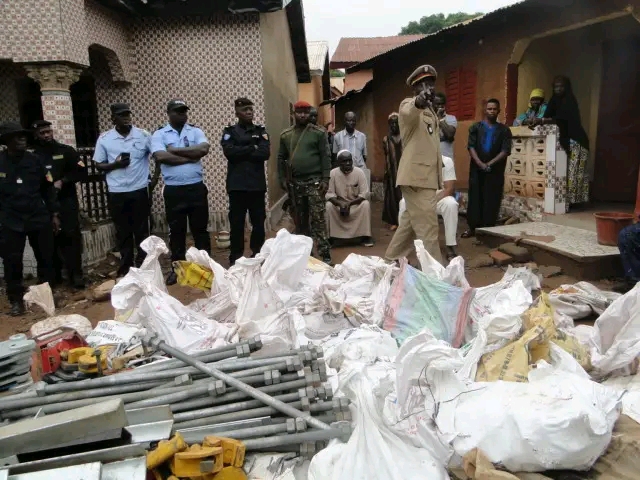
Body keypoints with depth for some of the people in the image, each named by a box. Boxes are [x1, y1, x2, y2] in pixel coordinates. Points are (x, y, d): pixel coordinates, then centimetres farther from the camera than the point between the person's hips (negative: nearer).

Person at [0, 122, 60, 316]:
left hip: (39, 218, 2)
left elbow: (48, 188, 7)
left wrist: (54, 214, 4)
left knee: (46, 258, 8)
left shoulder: (35, 160, 2)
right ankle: (16, 300, 14)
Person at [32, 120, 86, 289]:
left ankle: (76, 275, 1)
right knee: (51, 240, 5)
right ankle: (54, 275, 16)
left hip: (67, 202, -1)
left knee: (71, 237, -4)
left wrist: (62, 181, -9)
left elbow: (81, 171, 1)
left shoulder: (66, 151, 6)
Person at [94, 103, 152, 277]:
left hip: (139, 190, -1)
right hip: (116, 193, 1)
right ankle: (125, 267, 21)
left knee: (141, 230, 7)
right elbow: (98, 165, 5)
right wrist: (115, 165, -13)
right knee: (122, 232, 10)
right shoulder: (104, 139, 1)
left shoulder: (143, 135, -2)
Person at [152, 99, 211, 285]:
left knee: (200, 228, 10)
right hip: (173, 190, -1)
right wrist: (190, 157, -12)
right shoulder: (159, 134, 1)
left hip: (196, 188, 1)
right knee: (176, 230, 10)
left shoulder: (196, 131, 6)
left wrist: (175, 150, -11)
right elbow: (160, 157, -16)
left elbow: (204, 149, -13)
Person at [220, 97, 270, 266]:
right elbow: (229, 152, -12)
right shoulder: (229, 131, 7)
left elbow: (265, 153, -5)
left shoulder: (261, 131, 12)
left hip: (257, 184, 2)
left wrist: (241, 152, -8)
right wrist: (253, 148, -7)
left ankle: (258, 255, 17)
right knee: (237, 222, 2)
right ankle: (235, 257, 11)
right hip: (237, 184, -2)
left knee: (259, 222, 6)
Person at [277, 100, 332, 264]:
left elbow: (325, 157, -4)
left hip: (314, 181, -4)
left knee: (317, 219, -8)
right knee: (299, 219, 10)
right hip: (295, 183, 4)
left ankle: (325, 254, -4)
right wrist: (282, 178, 3)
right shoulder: (285, 135, 10)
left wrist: (325, 179, -11)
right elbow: (281, 158, 11)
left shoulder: (318, 133, 0)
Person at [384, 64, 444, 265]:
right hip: (416, 176, -9)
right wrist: (418, 101, -56)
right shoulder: (408, 105, -7)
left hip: (426, 176, 9)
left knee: (411, 221, 15)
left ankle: (392, 259, 27)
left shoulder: (430, 110, 21)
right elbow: (408, 112, -33)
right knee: (427, 227, -10)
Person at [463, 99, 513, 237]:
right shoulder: (475, 127, 7)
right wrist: (480, 164, -16)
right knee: (475, 198, 2)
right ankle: (473, 227, 9)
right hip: (477, 169, 1)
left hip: (495, 170, 0)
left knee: (492, 200, 0)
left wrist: (490, 164, -15)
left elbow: (505, 151, -4)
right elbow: (471, 147, -3)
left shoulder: (504, 130, 5)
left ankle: (489, 229, 7)